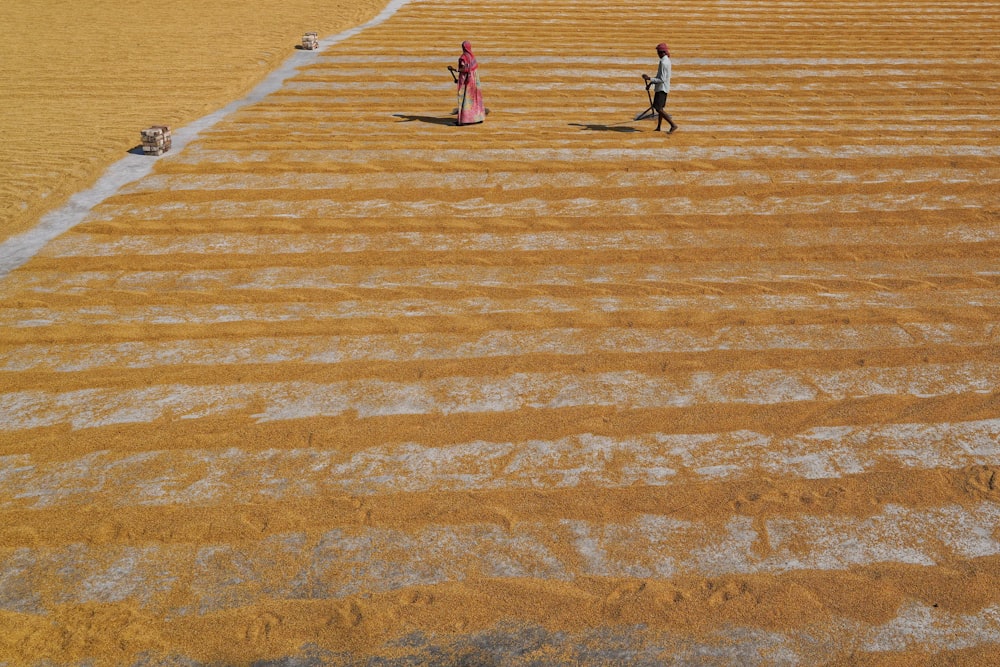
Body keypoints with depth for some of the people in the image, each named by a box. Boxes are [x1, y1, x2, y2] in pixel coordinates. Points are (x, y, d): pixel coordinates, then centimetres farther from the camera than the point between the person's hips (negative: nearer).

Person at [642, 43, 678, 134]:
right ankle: (658, 127, 26)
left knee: (658, 108, -14)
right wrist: (650, 83, 21)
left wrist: (649, 78, -23)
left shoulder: (663, 62, -21)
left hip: (661, 88, -10)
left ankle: (673, 125, -16)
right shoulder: (667, 60, 11)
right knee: (660, 108, 17)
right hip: (663, 88, 10)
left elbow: (662, 79, -25)